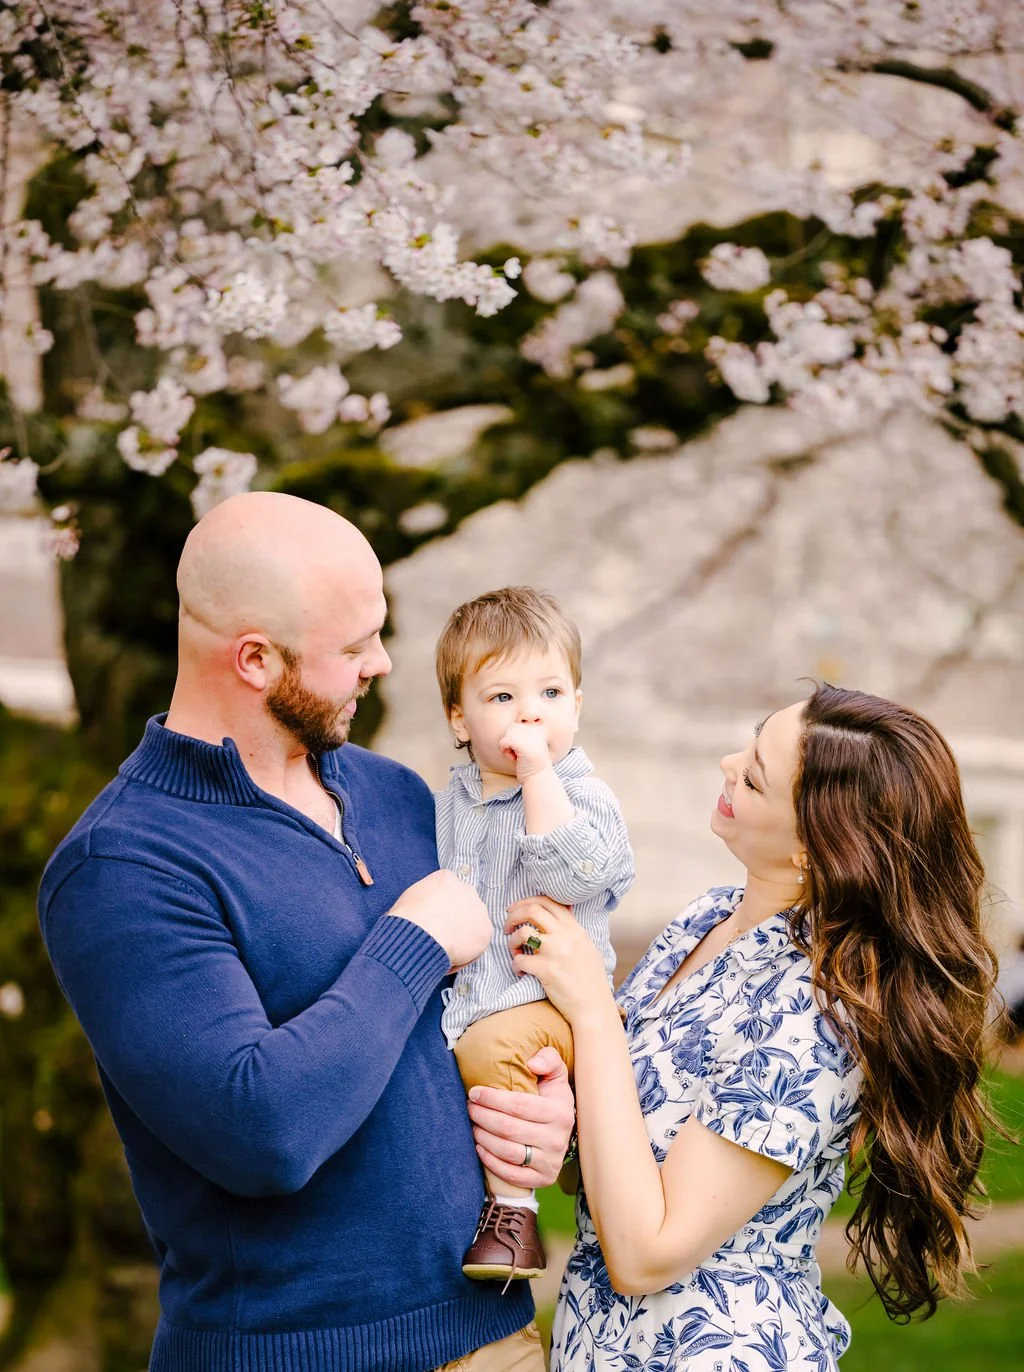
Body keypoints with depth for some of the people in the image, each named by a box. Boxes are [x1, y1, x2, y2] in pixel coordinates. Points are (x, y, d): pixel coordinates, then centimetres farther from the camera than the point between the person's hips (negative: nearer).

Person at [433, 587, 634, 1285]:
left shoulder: (582, 795, -4)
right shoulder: (451, 802, 14)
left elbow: (572, 873, -25)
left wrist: (539, 772, -21)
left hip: (550, 999, -7)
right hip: (460, 1003, 7)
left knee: (491, 1044, -33)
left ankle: (512, 1203, -21)